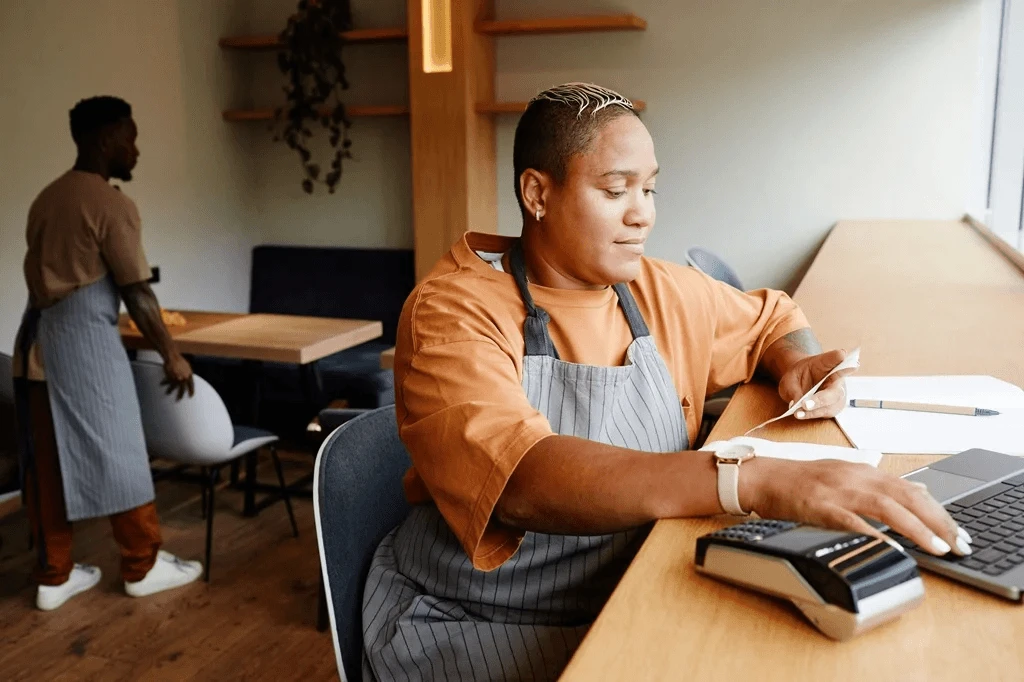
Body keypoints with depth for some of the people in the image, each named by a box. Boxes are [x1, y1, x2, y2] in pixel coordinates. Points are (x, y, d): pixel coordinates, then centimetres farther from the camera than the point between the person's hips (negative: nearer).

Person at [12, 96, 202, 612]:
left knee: (47, 462, 11)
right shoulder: (112, 204, -11)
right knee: (117, 453, 4)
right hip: (84, 338, -8)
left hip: (37, 339, 8)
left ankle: (53, 577, 20)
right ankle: (143, 567, 16)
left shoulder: (46, 199, 14)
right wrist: (171, 354, -4)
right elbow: (137, 292, -12)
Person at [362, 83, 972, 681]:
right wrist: (755, 483, -41)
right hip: (475, 629, -5)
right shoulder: (453, 313, -16)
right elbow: (521, 478, -32)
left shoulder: (664, 293, 3)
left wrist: (800, 365, -2)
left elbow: (770, 317, 22)